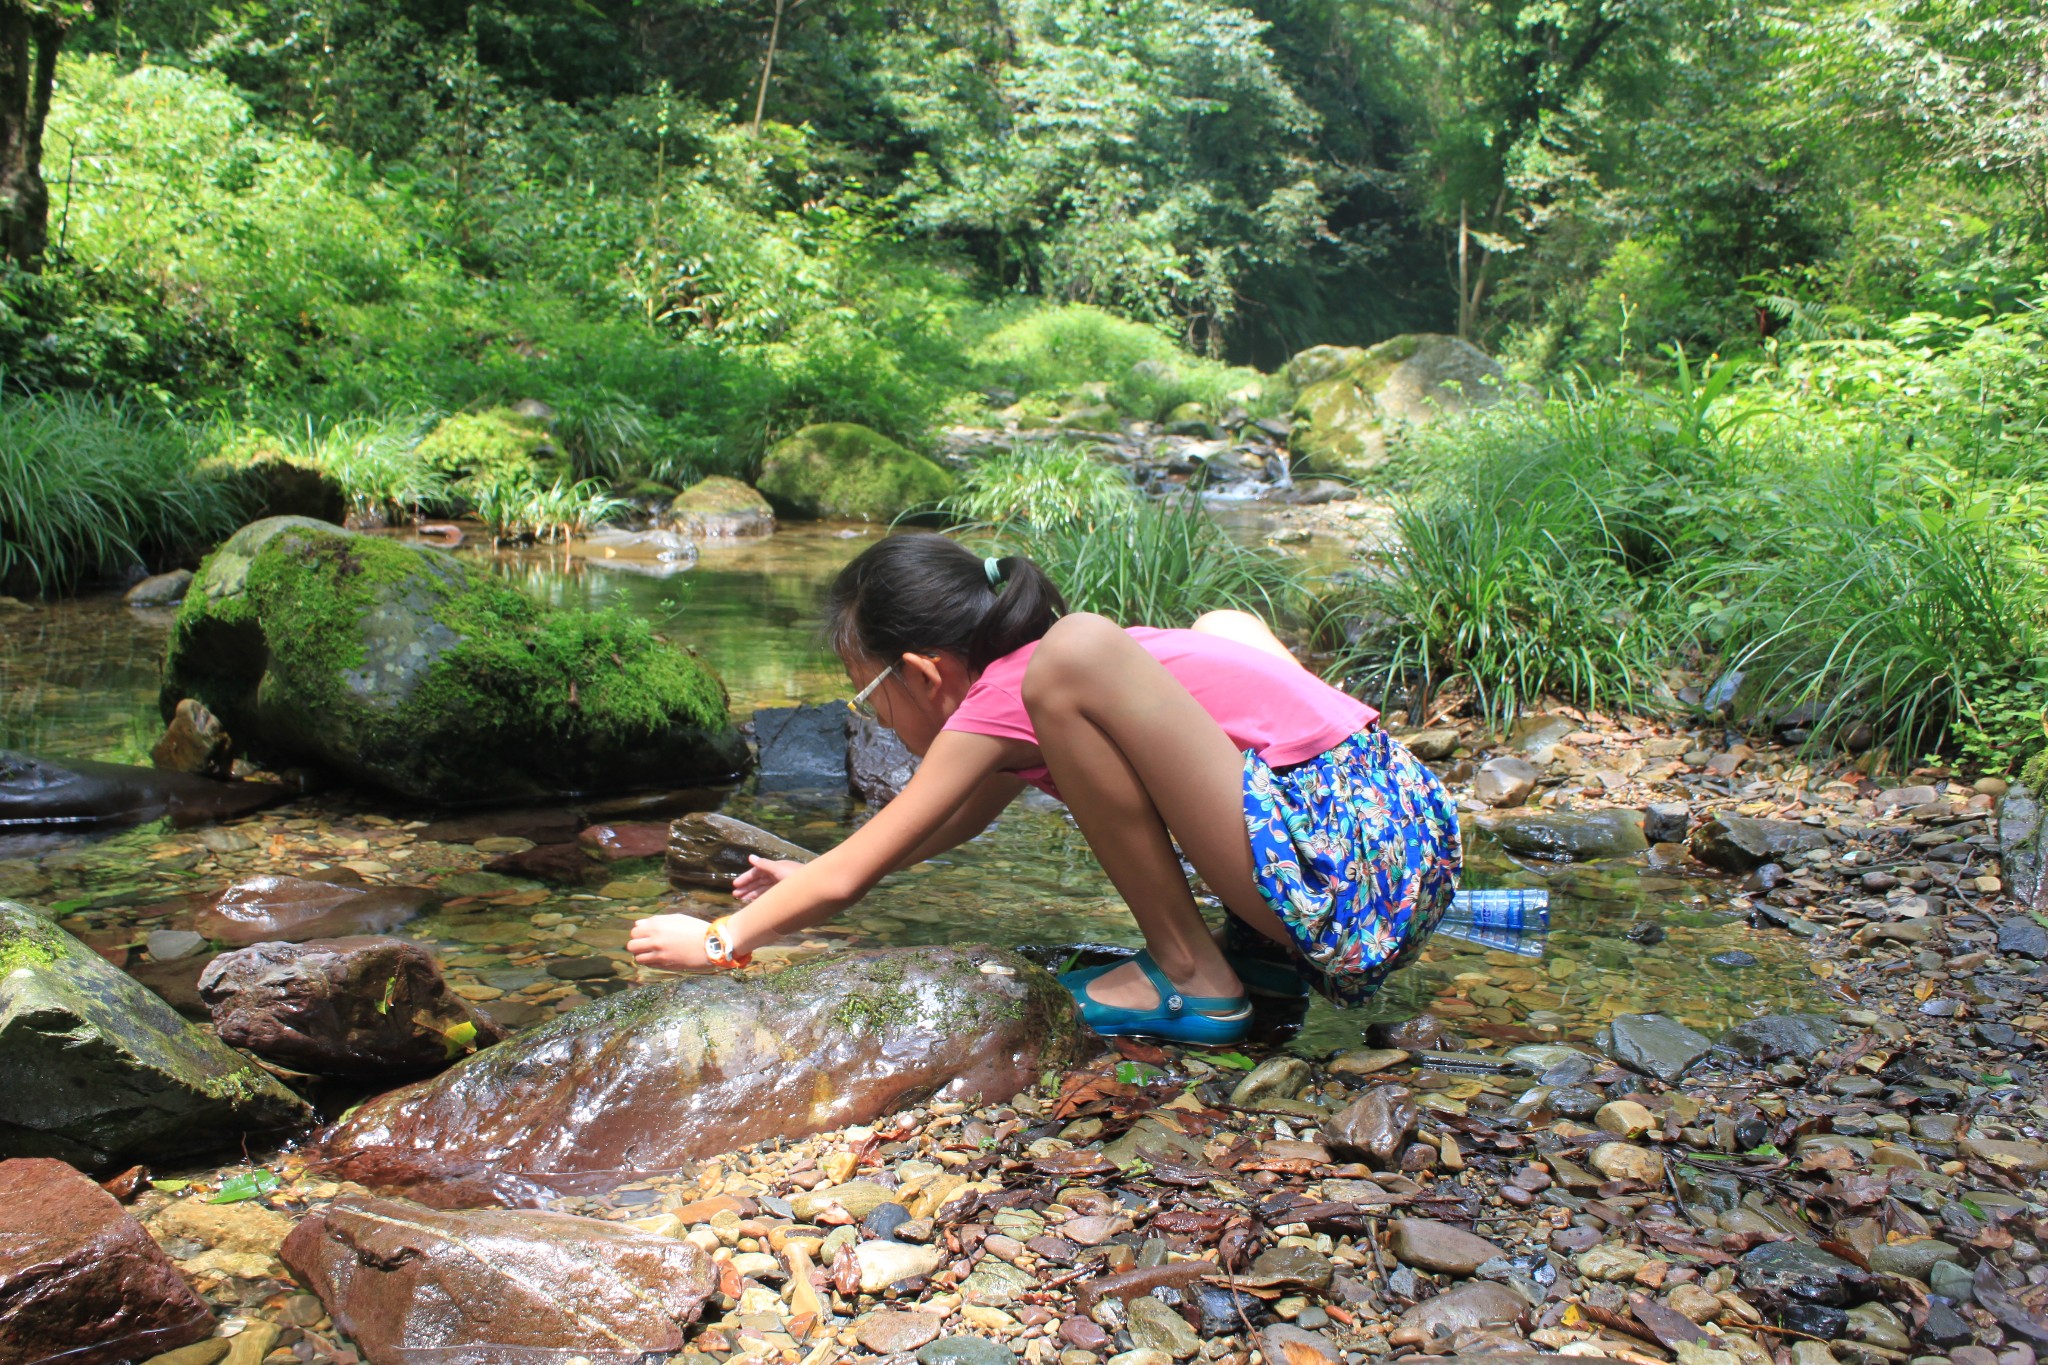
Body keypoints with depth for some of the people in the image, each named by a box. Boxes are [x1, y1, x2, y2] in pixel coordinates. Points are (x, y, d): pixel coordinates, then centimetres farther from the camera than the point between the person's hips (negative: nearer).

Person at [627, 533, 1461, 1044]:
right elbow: (954, 820, 37)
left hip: (1344, 877, -10)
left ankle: (1191, 976, -3)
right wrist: (809, 880, 43)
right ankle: (1267, 946, 17)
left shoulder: (1000, 697, -5)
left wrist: (720, 941, 18)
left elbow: (847, 879, 3)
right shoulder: (1029, 695, 20)